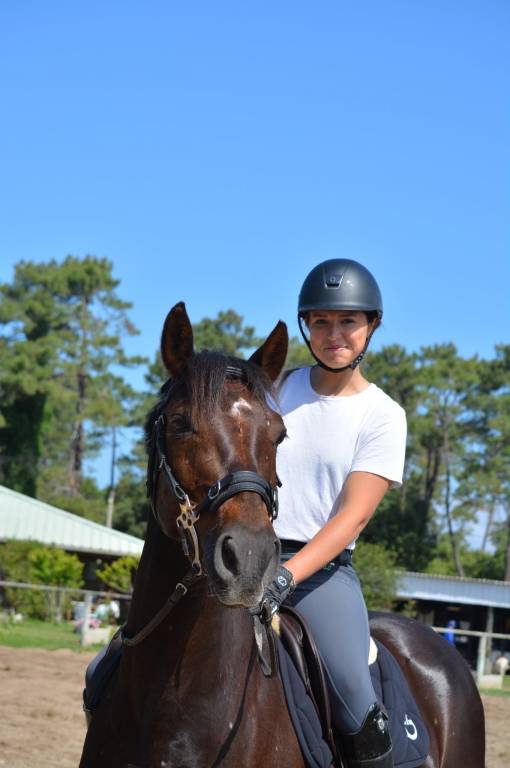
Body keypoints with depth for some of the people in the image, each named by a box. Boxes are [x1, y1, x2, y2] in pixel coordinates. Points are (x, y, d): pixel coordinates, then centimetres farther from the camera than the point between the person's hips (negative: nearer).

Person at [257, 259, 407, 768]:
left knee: (352, 694, -27)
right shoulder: (275, 388, 11)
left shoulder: (382, 416, 1)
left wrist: (285, 577, -23)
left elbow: (353, 515, -9)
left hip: (323, 569, -3)